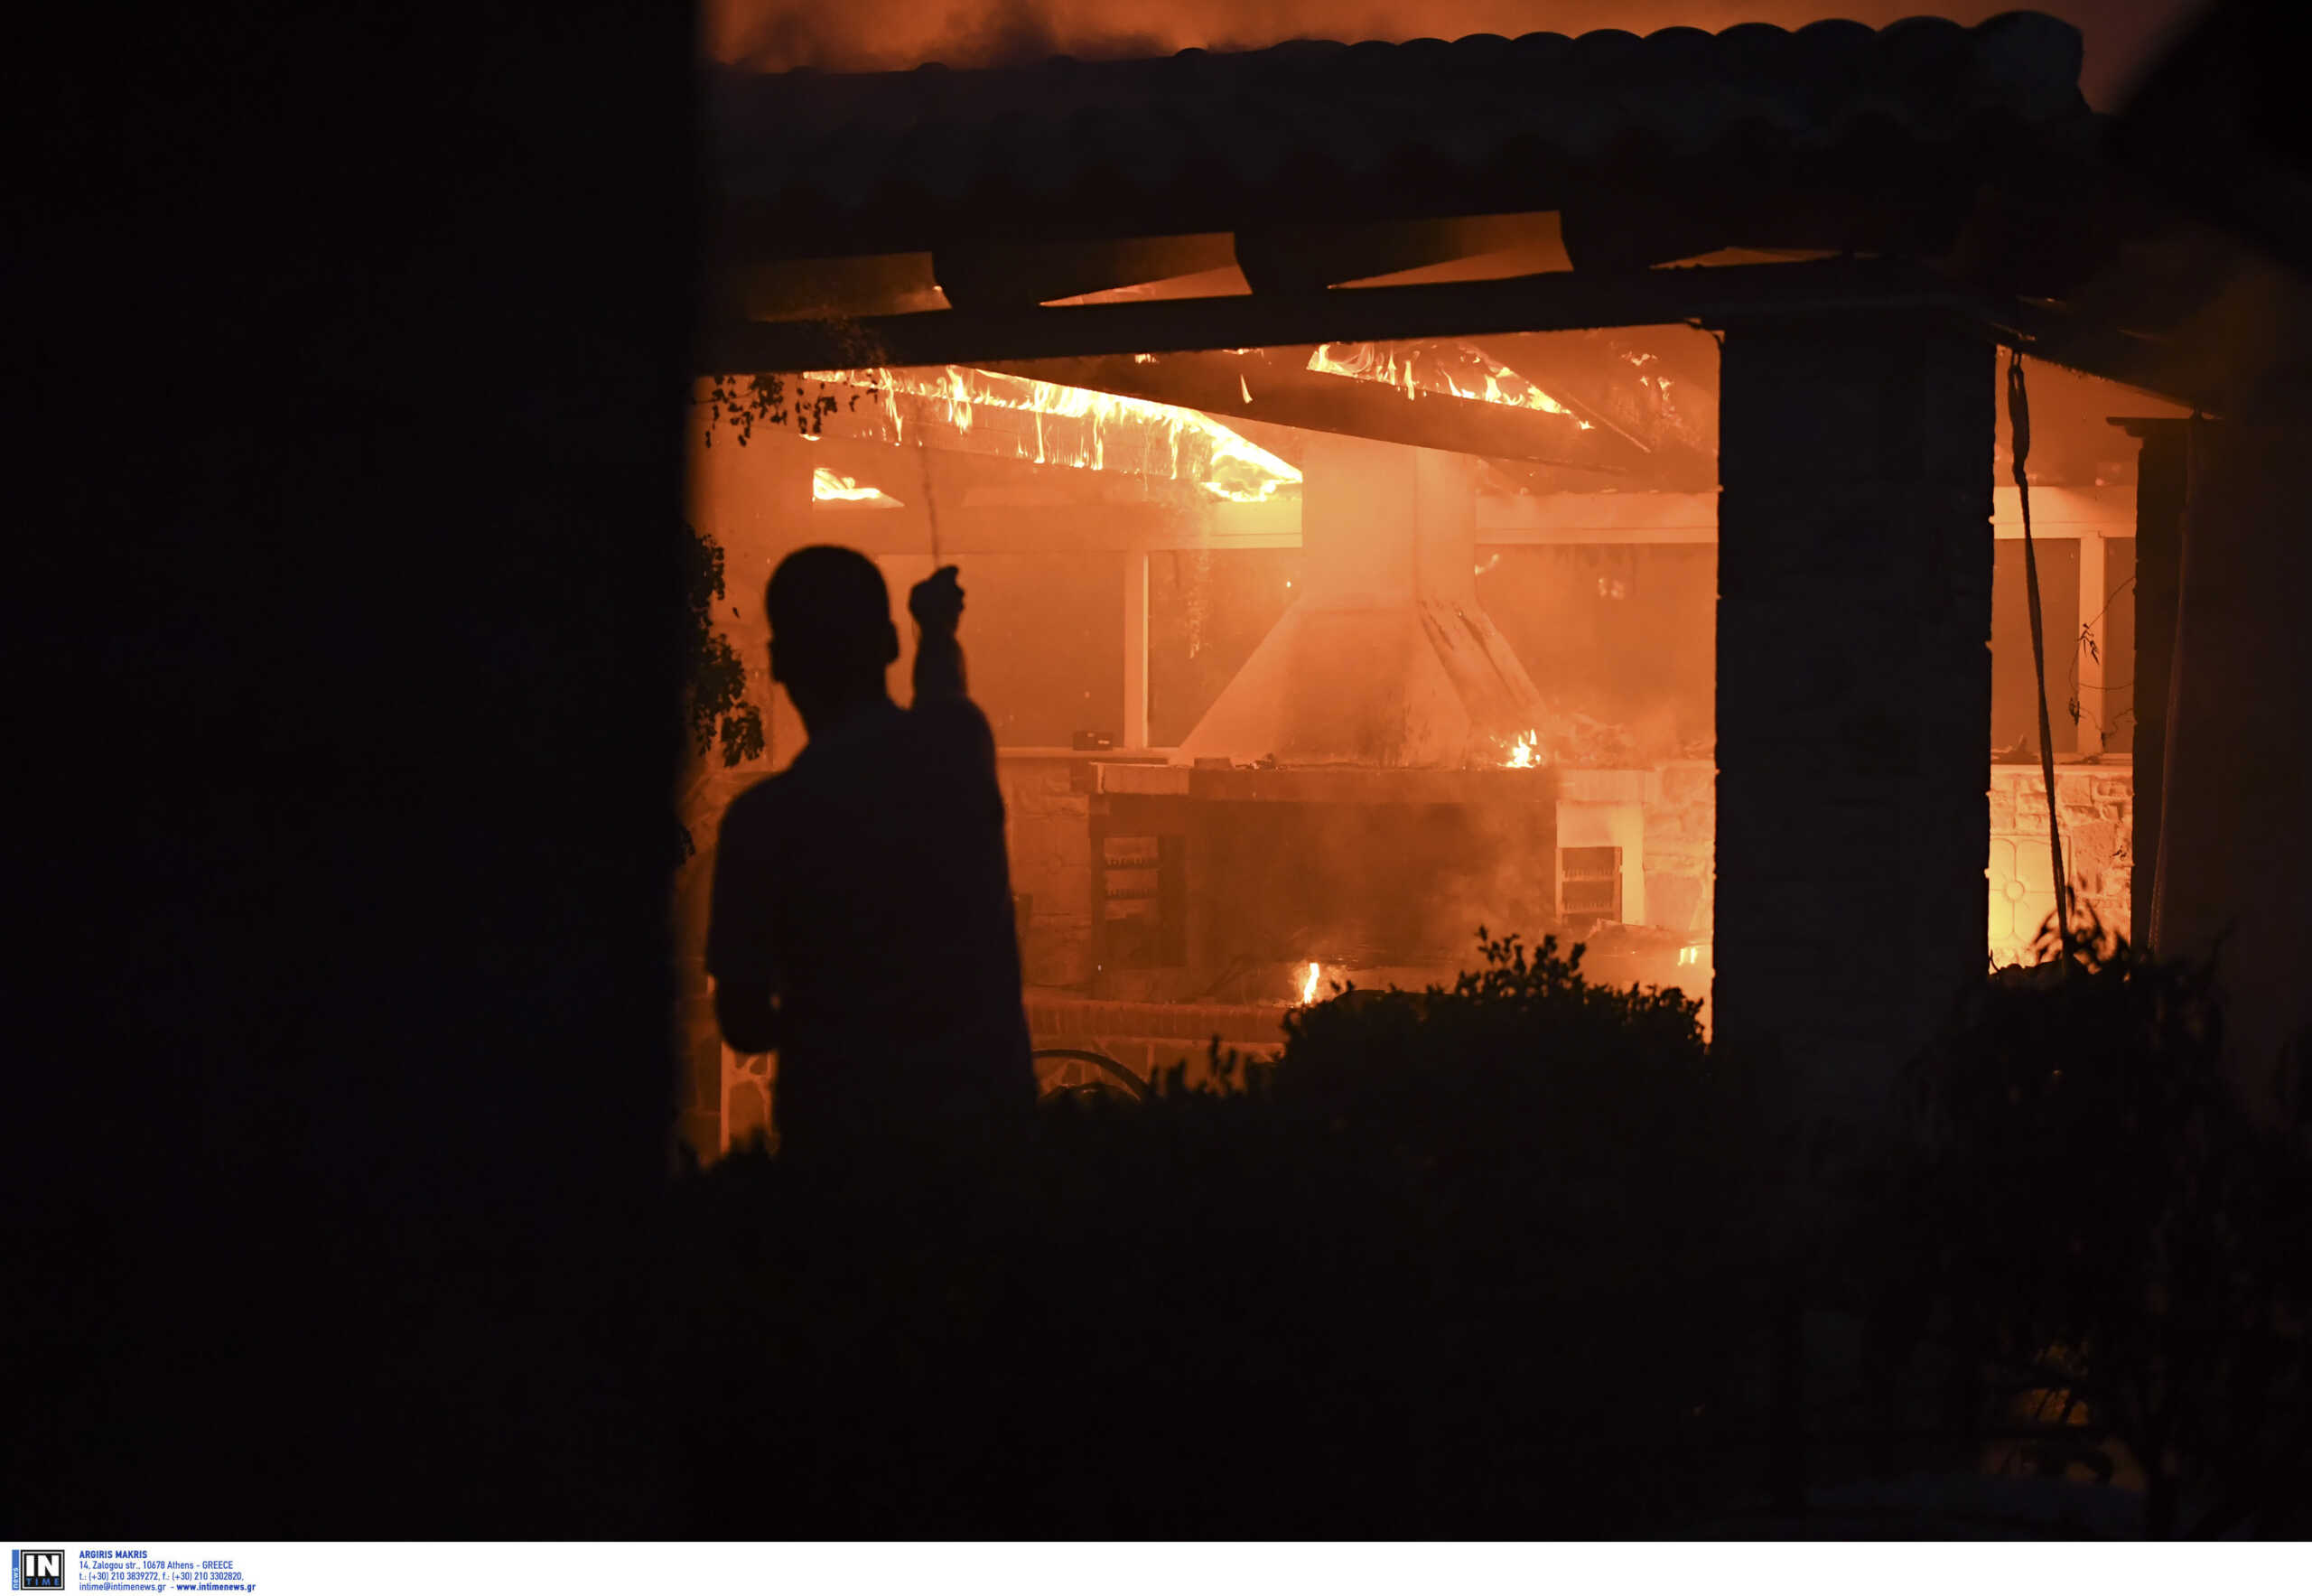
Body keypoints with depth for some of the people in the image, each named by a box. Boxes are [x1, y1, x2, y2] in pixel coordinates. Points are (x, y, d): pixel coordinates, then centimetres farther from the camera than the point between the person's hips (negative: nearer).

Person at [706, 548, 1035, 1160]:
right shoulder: (957, 745, -5)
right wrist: (937, 626, 46)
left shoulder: (764, 819, -16)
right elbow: (940, 687, 23)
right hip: (988, 1104, 3)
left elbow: (743, 1023, -8)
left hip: (841, 1130, -3)